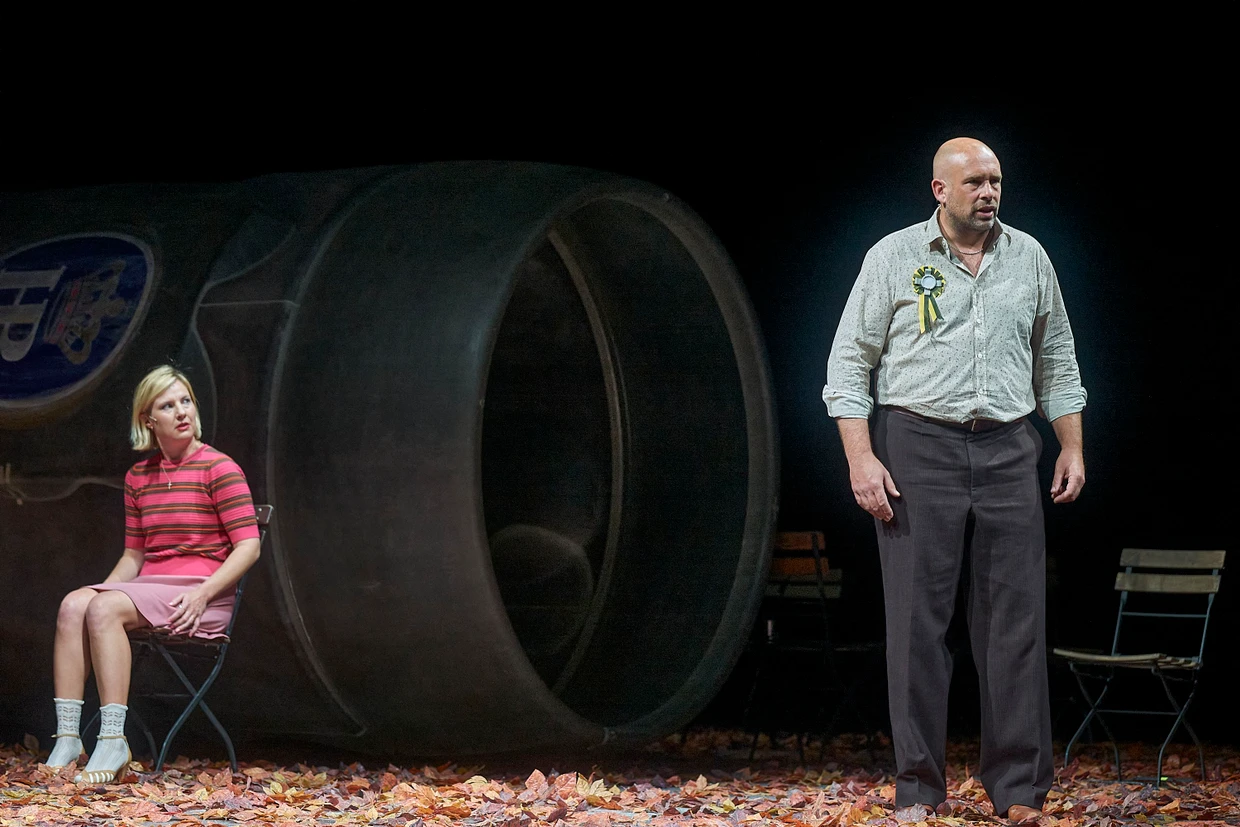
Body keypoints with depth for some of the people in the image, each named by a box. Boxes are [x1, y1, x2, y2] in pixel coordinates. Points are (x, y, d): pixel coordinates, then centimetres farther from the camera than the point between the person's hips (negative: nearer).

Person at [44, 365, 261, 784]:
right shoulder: (138, 477, 16)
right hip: (147, 587, 6)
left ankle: (113, 741, -30)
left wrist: (202, 593, -20)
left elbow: (248, 547, -8)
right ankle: (67, 738, -27)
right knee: (74, 604, -23)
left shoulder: (219, 469, -3)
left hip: (203, 595, -6)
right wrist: (103, 590, 2)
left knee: (105, 608, -30)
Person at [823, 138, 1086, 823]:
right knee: (918, 618, -2)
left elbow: (1056, 361, 19)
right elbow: (849, 361, 0)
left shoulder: (1029, 258, 11)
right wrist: (861, 458, -8)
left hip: (1007, 452, 3)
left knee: (1016, 618, 0)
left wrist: (1072, 448, 12)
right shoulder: (894, 258, 1)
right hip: (917, 448, -3)